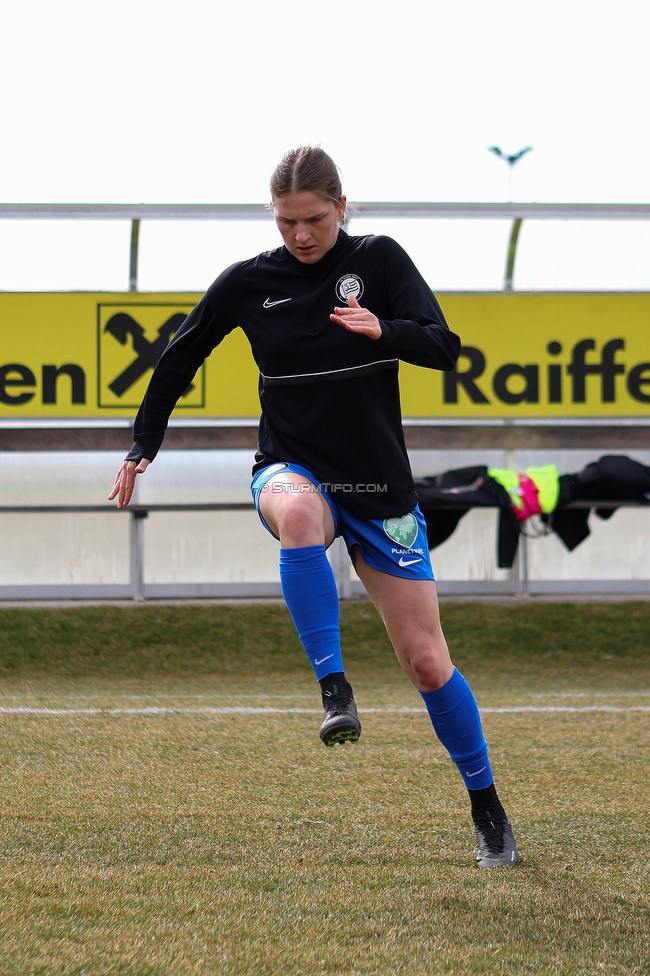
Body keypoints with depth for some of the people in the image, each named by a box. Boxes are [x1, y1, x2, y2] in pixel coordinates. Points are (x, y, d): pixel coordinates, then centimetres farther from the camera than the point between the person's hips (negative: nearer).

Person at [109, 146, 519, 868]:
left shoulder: (378, 260, -3)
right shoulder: (248, 283, 1)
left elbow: (444, 348, -14)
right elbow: (180, 358, 15)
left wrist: (384, 329, -34)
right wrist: (144, 447, 10)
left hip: (379, 483, 0)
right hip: (292, 470, 0)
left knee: (426, 661, -1)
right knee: (298, 511, -41)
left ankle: (488, 811, 17)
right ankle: (334, 687, -39)